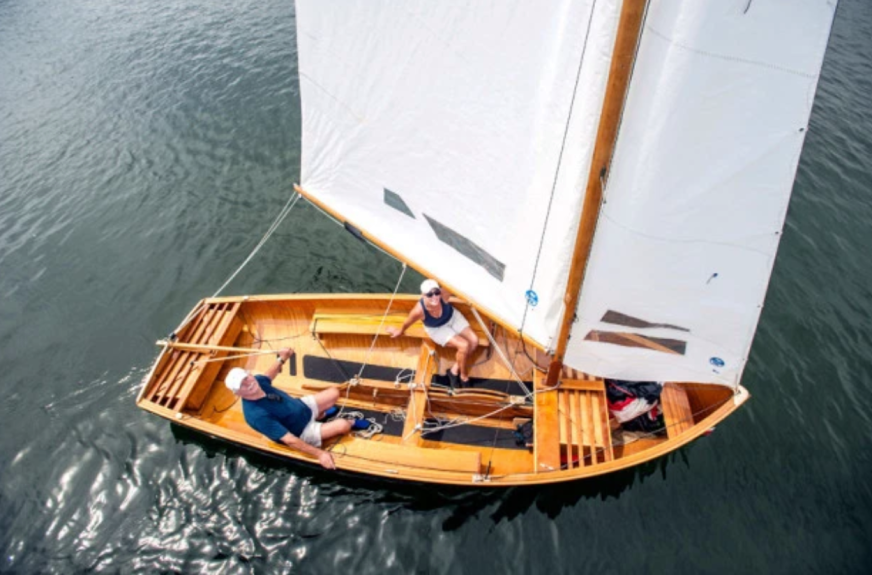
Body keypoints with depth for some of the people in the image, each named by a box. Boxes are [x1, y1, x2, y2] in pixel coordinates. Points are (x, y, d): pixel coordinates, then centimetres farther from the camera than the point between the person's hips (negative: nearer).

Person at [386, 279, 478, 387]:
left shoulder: (444, 294, -36)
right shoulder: (419, 310, -39)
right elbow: (407, 323, -16)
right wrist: (400, 331, 2)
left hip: (452, 316, 4)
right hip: (437, 328, -4)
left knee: (474, 341, -9)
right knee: (464, 346, -21)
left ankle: (455, 369, 11)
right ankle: (464, 377, 6)